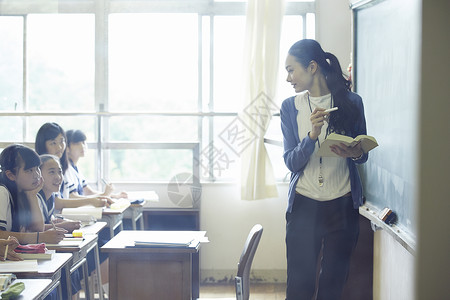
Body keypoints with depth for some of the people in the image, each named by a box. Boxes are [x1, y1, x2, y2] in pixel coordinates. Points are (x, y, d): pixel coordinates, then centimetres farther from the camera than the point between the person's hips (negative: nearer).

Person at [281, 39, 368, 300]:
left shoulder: (351, 102, 0)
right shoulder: (290, 107, 2)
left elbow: (363, 154, 9)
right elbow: (291, 162, -3)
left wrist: (356, 154, -15)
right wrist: (312, 135, -21)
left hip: (343, 205, 0)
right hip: (304, 205, 0)